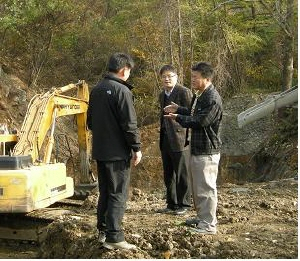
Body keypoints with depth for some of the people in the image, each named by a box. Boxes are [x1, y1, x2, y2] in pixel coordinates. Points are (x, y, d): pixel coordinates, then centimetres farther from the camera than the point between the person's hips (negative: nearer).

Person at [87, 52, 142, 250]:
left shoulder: (96, 90, 10)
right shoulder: (121, 90, -15)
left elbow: (90, 121, 17)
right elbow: (129, 124, -18)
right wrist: (137, 148, -10)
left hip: (100, 151, 8)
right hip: (118, 152, -8)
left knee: (105, 192, 17)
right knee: (118, 194, -2)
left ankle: (103, 230, 25)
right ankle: (114, 237, -2)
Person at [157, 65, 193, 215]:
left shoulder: (184, 92, -9)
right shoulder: (162, 95, 17)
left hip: (179, 140, -8)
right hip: (165, 141, 8)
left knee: (182, 175, 1)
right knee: (168, 176, 14)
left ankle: (183, 205, 12)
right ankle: (171, 204, 24)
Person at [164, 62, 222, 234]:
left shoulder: (213, 99, -20)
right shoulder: (199, 95, 12)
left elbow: (199, 121, -24)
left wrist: (178, 117, -13)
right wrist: (178, 109, 11)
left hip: (207, 151, -11)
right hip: (197, 148, 11)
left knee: (206, 188, -4)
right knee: (197, 186, 20)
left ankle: (209, 225, 4)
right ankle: (202, 218, 33)